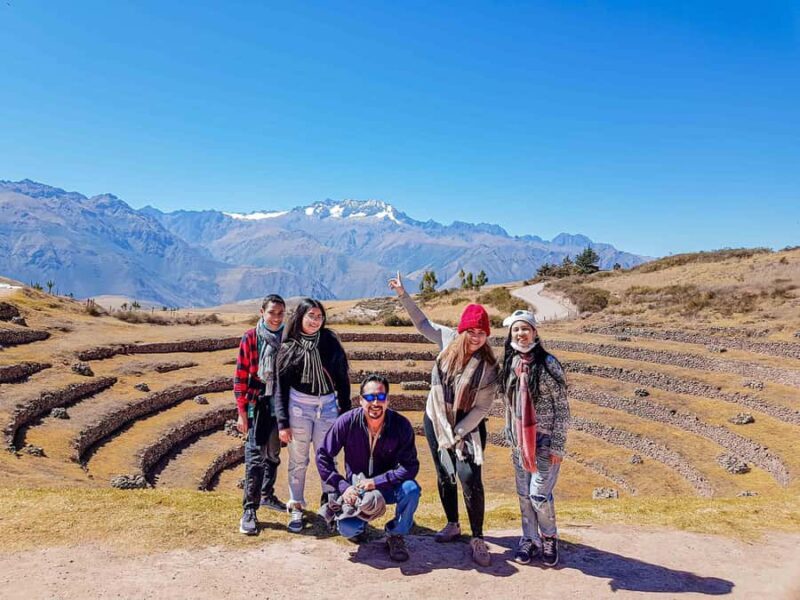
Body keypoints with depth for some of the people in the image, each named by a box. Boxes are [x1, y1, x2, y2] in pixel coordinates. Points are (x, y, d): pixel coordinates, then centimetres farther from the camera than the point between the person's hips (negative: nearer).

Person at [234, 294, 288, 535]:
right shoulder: (250, 338, -6)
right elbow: (241, 376, -5)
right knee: (255, 456, -5)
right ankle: (249, 510, 2)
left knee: (273, 454, 18)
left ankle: (267, 495, 36)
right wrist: (241, 411, -7)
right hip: (257, 406, -4)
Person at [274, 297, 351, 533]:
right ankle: (296, 509, 19)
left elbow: (342, 378, 5)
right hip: (298, 406, 0)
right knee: (298, 461, 7)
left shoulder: (330, 342, 1)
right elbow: (281, 387, 1)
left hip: (328, 406, 1)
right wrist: (282, 422, -3)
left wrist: (346, 411, 3)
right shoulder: (288, 347, 0)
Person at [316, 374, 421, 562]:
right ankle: (362, 518, 15)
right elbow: (323, 456, -11)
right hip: (355, 489, 0)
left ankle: (396, 535, -2)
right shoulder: (347, 422, -18)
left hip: (387, 486, 0)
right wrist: (343, 487, -20)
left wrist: (376, 482, -29)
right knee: (347, 529, -25)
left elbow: (410, 466, -20)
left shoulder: (401, 425, -19)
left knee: (411, 489, -31)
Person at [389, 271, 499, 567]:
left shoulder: (488, 367, -17)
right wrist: (403, 295, 4)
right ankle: (452, 525, 36)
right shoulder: (448, 340, -8)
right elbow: (422, 323, 8)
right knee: (444, 476, 16)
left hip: (467, 427, -4)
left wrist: (457, 434, -18)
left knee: (470, 478, -15)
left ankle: (477, 539, -1)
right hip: (435, 421, 4)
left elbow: (482, 408, -15)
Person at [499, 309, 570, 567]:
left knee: (539, 494, -4)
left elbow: (562, 407, -10)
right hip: (520, 441, 5)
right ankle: (530, 539, 28)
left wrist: (557, 446, -12)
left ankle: (549, 538, 22)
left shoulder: (547, 363, -12)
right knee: (524, 494, 11)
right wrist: (510, 436, 12)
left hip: (545, 440, -5)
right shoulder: (510, 364, 4)